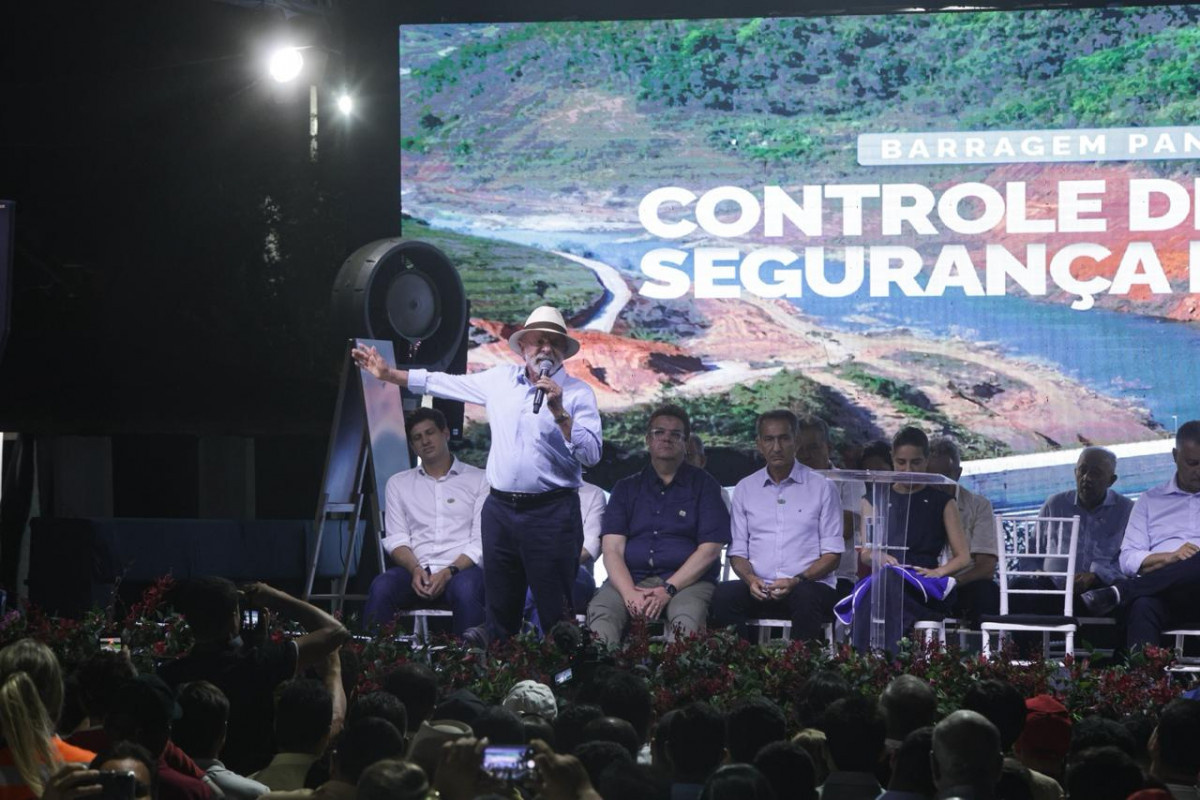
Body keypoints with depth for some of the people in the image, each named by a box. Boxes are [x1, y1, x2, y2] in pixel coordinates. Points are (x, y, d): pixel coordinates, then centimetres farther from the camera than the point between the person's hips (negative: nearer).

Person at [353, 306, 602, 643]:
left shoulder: (577, 392, -4)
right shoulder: (501, 380, 11)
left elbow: (591, 454, -13)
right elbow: (446, 383, 21)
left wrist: (559, 412, -22)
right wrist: (389, 374, 22)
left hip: (551, 512, -5)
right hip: (500, 508, 5)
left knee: (555, 611, -5)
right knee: (500, 609, 13)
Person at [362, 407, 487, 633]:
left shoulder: (478, 480, 10)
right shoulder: (398, 483, 20)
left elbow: (481, 541, 2)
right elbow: (395, 538, 11)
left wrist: (448, 572, -14)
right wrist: (415, 569, -11)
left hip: (462, 567, -2)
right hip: (416, 570, 2)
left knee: (465, 589, -38)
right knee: (381, 587, -31)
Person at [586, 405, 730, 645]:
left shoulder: (703, 485, 12)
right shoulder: (626, 488, 19)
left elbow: (710, 549, 0)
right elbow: (612, 549, 7)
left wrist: (668, 590, -13)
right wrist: (630, 593, -14)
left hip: (687, 580, -2)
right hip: (630, 580, 2)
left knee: (687, 619, -38)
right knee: (599, 612, -32)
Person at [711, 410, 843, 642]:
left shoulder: (822, 488, 8)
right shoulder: (745, 489, 16)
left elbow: (832, 555, 4)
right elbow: (737, 552, 14)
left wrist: (797, 581, -13)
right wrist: (751, 579, -9)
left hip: (809, 585, -2)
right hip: (759, 588, 2)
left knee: (806, 596, -38)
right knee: (724, 594, -30)